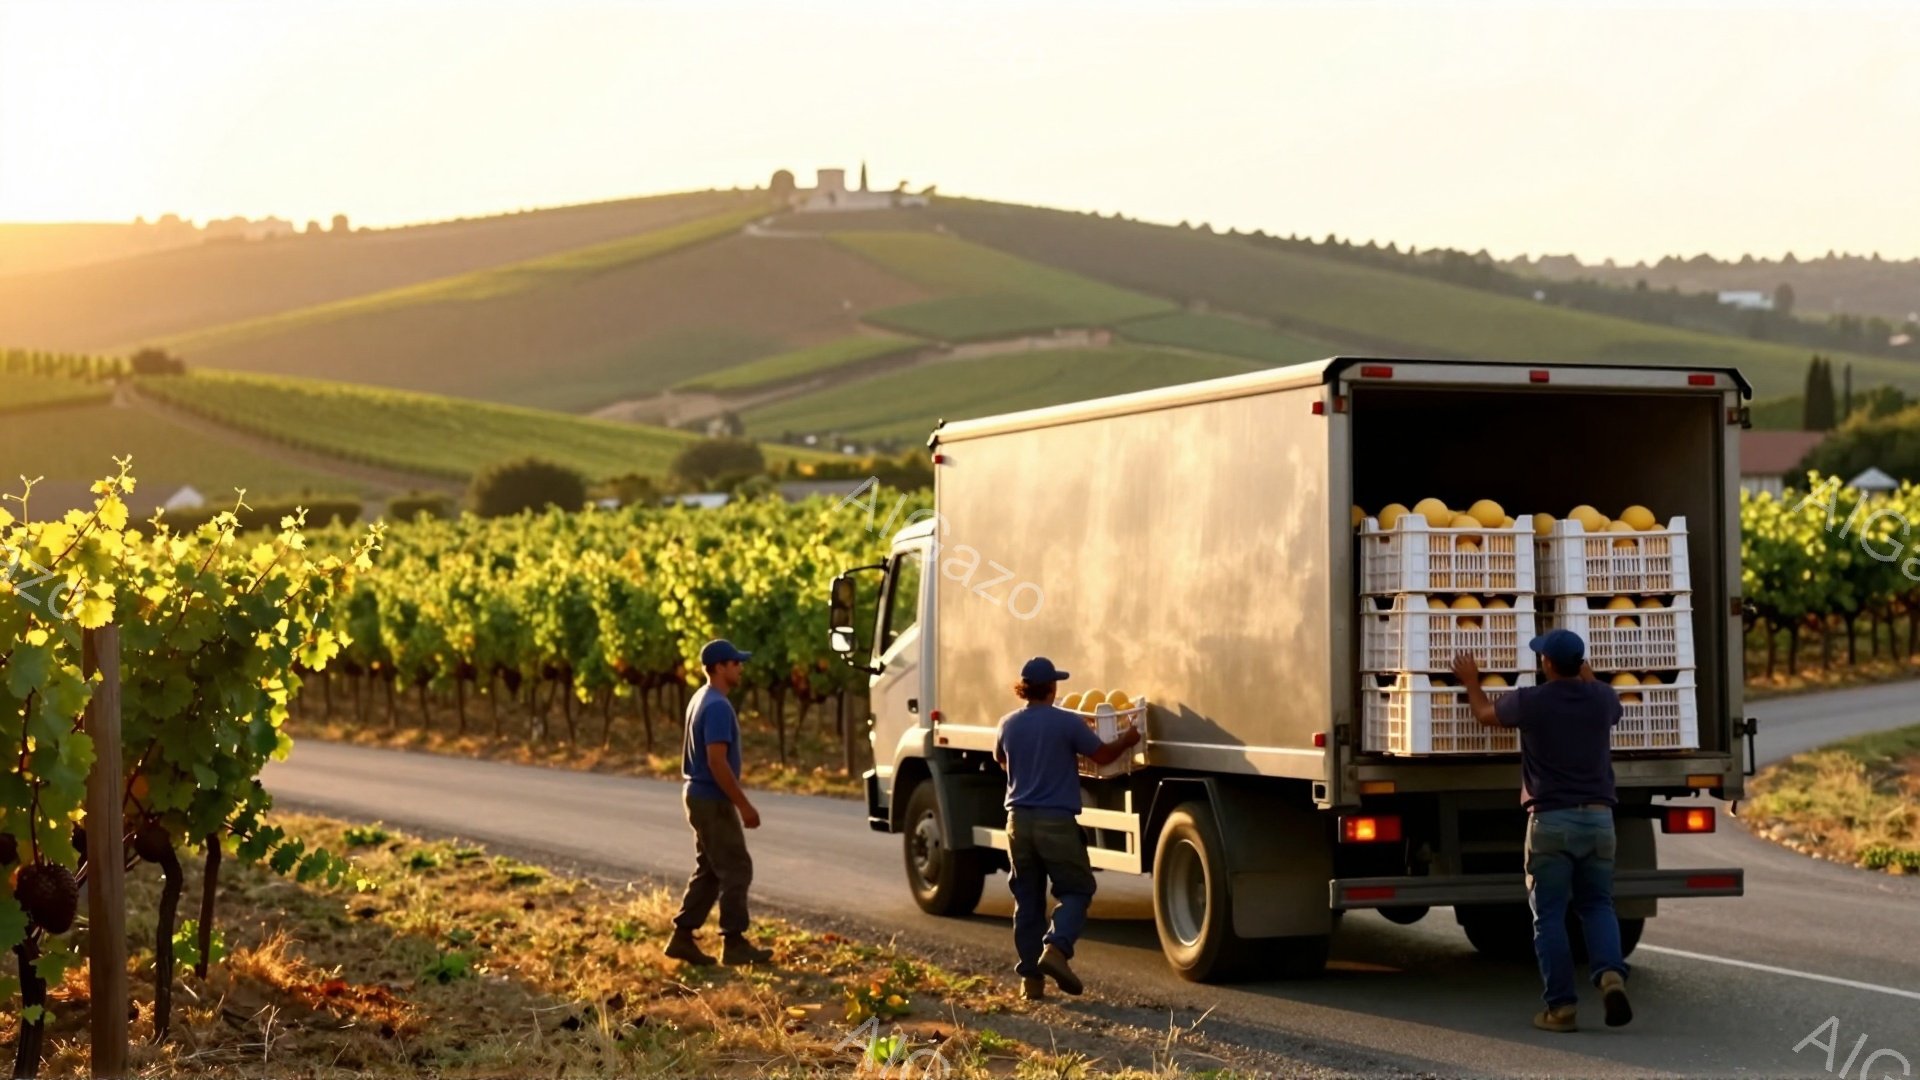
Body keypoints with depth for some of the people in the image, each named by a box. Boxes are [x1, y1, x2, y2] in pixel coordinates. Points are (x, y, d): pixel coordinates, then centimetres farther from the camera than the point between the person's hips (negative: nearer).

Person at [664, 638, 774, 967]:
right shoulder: (717, 706, -20)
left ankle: (683, 937, 14)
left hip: (701, 797, 10)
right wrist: (744, 805, -20)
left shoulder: (702, 699, 12)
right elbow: (717, 762, -24)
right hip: (713, 801, -10)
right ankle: (734, 944, 0)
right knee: (736, 870, -3)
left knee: (709, 870, 13)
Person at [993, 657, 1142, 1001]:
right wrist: (1128, 739, 19)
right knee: (1076, 890, 6)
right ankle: (1056, 947, -19)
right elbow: (1102, 754, 0)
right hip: (1057, 821, -4)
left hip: (1019, 821, 4)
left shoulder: (1009, 724, 5)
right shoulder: (1067, 723, -9)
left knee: (1027, 900, 10)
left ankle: (1031, 977, 8)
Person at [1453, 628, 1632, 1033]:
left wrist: (1470, 681, 34)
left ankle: (1561, 1005, 0)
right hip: (1597, 817, 3)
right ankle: (1610, 973, -13)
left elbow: (1485, 713, 15)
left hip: (1550, 820, -3)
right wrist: (1585, 672, 47)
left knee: (1549, 915, 4)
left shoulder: (1530, 702, -7)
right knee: (1597, 904, 14)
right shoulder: (1601, 698, 3)